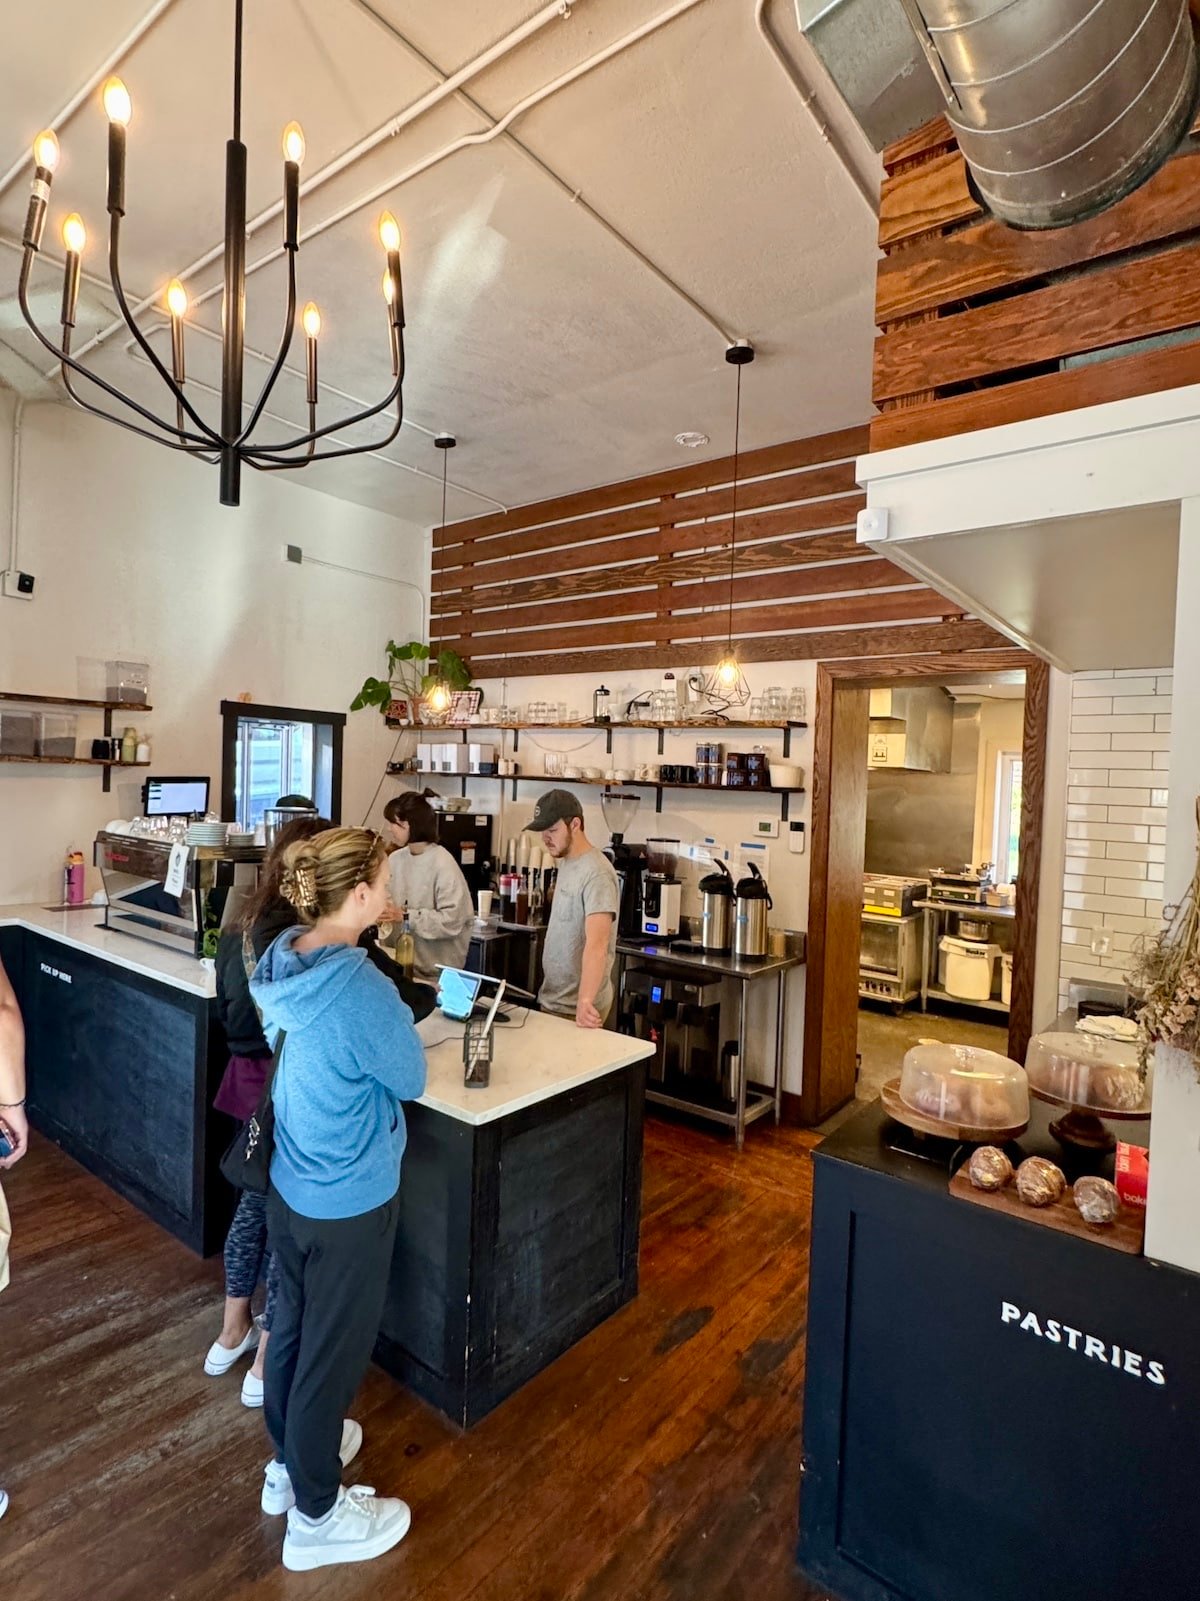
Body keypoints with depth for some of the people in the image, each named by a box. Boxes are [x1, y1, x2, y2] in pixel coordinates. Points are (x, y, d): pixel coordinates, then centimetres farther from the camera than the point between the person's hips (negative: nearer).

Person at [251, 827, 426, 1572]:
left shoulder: (284, 961, -7)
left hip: (290, 1183, 8)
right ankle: (316, 1515, 37)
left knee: (294, 1325, 26)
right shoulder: (364, 989, -32)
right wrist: (404, 1028, 0)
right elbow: (410, 1080, -15)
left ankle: (291, 1460, 50)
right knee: (334, 1347, 14)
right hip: (350, 1198, -7)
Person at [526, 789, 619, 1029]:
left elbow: (596, 945, -31)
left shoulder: (597, 873, -21)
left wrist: (585, 1002, -40)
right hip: (551, 999, 8)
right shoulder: (566, 862, 6)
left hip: (575, 1009, -8)